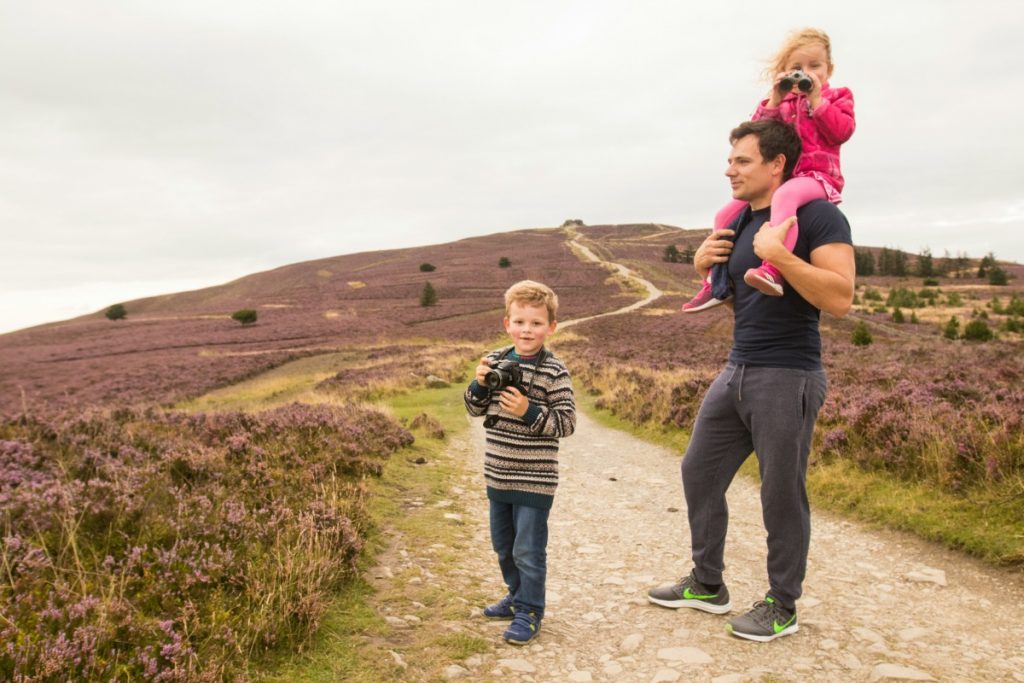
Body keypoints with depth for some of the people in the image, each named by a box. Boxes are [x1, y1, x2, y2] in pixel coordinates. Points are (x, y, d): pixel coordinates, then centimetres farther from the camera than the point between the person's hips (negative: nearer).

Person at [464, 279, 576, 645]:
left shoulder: (554, 372, -13)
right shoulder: (495, 361, 2)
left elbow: (566, 423, -14)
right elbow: (476, 409, 8)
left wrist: (529, 412, -26)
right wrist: (480, 385, -11)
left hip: (535, 480, -6)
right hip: (498, 475, 6)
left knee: (528, 550, 2)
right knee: (503, 545, 21)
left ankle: (530, 612, 19)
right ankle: (518, 595, 41)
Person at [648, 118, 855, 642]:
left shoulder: (817, 216, -10)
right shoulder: (738, 224, 12)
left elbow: (839, 299, -20)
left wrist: (778, 254, -26)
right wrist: (703, 266, 4)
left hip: (787, 379, -8)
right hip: (737, 372, 8)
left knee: (781, 494, 2)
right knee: (699, 472, 12)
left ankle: (781, 608, 21)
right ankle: (707, 584, 28)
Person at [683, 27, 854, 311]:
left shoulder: (837, 97, 10)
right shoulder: (781, 101, 21)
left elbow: (842, 131, -9)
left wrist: (816, 100, -11)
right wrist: (774, 102, -5)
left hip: (816, 175, -6)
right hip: (779, 178, 6)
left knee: (784, 197, -42)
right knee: (726, 215, -2)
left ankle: (773, 271, -56)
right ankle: (717, 284, 4)